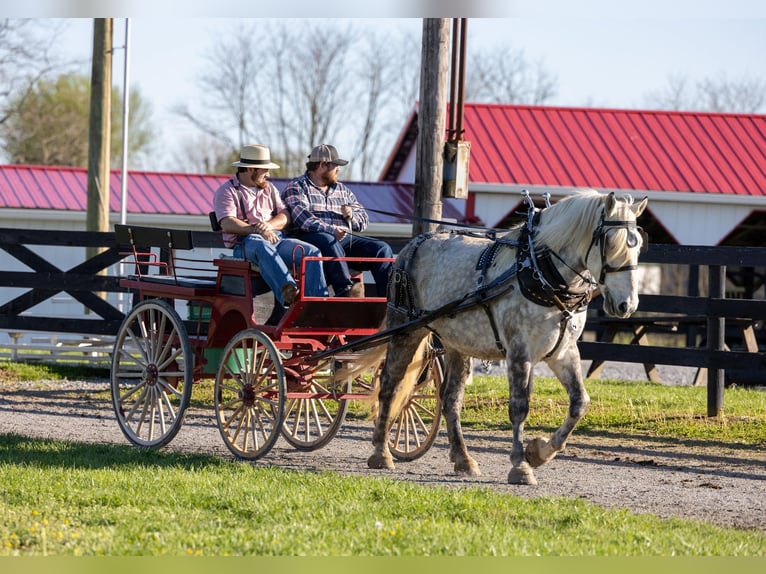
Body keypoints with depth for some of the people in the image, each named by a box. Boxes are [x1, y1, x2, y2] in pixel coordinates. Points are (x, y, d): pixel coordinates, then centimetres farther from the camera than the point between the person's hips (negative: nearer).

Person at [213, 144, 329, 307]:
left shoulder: (269, 188, 27)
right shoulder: (227, 192, 6)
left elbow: (285, 217, 15)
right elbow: (227, 224, -10)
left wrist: (269, 225, -8)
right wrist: (258, 231, -21)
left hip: (276, 238, 6)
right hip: (245, 242, -6)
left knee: (312, 253, -19)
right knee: (263, 247, -42)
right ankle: (289, 291, -64)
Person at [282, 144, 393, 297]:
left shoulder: (342, 190, 27)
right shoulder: (297, 187, 6)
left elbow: (364, 220, 27)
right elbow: (302, 218, -13)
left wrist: (351, 216, 2)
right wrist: (331, 230, -26)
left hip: (344, 238, 6)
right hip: (310, 237, -6)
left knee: (382, 249, -14)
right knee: (329, 241, -40)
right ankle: (345, 289, -55)